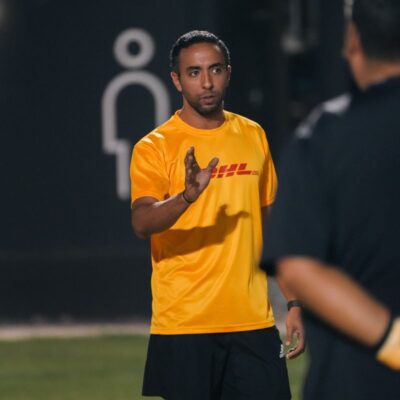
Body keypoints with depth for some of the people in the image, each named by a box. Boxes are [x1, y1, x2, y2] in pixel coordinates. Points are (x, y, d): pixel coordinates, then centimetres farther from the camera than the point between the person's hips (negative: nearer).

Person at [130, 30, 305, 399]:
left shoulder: (253, 136, 11)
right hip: (182, 326, -4)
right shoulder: (154, 147, -4)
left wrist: (293, 303, 14)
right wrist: (186, 197, -39)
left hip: (253, 322, 4)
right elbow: (142, 223, -20)